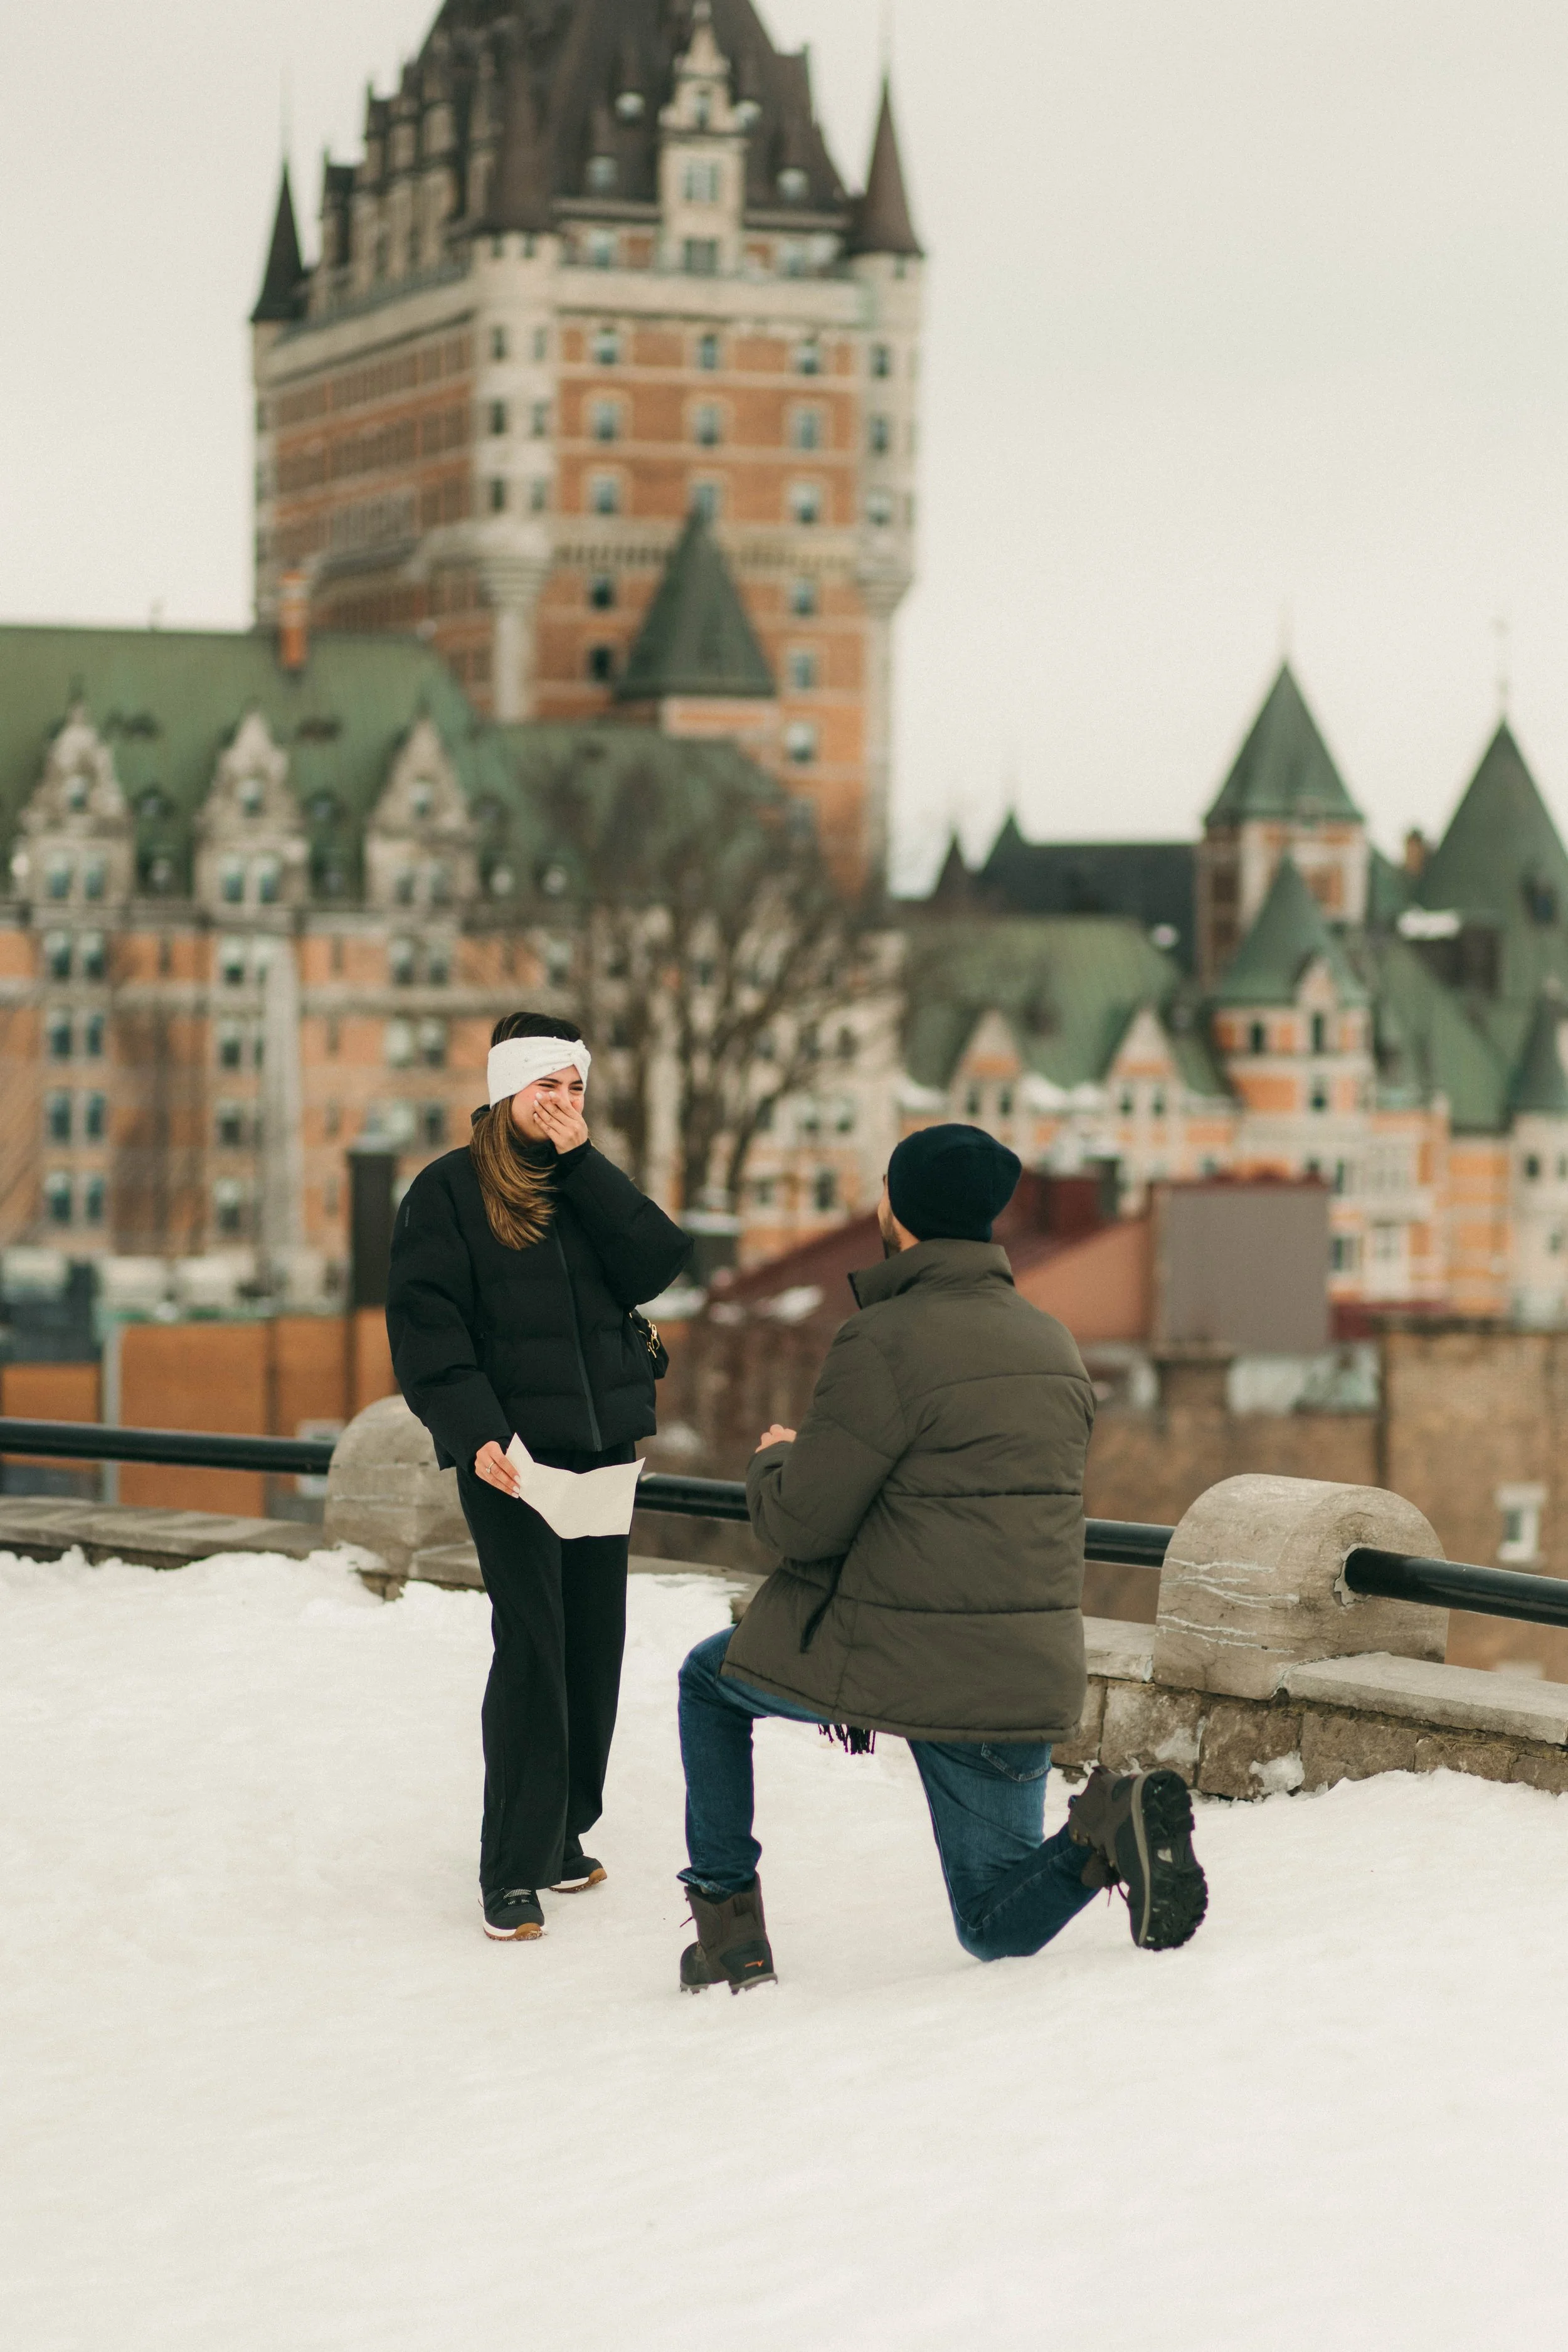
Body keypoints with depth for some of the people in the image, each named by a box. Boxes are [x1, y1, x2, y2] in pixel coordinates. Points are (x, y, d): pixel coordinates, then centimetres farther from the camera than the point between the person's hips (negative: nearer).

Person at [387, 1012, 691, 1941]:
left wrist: (581, 1159, -8)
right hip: (511, 1454, -5)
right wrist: (476, 1436, -19)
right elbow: (426, 1326, -8)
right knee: (533, 1644, -11)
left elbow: (657, 1262, -4)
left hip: (604, 1445, 6)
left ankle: (563, 1832, 19)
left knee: (595, 1640, 7)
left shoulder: (589, 1184, 13)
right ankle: (515, 1871, -8)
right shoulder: (449, 1191, -1)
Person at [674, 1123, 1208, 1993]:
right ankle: (1110, 1826, -14)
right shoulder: (1053, 1345, 10)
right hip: (1026, 1683, 6)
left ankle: (729, 1923, 19)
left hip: (890, 1666, -6)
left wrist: (775, 1461, 12)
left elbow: (801, 1522, -12)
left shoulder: (885, 1342, -14)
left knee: (710, 1682, 25)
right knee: (1001, 1931, 17)